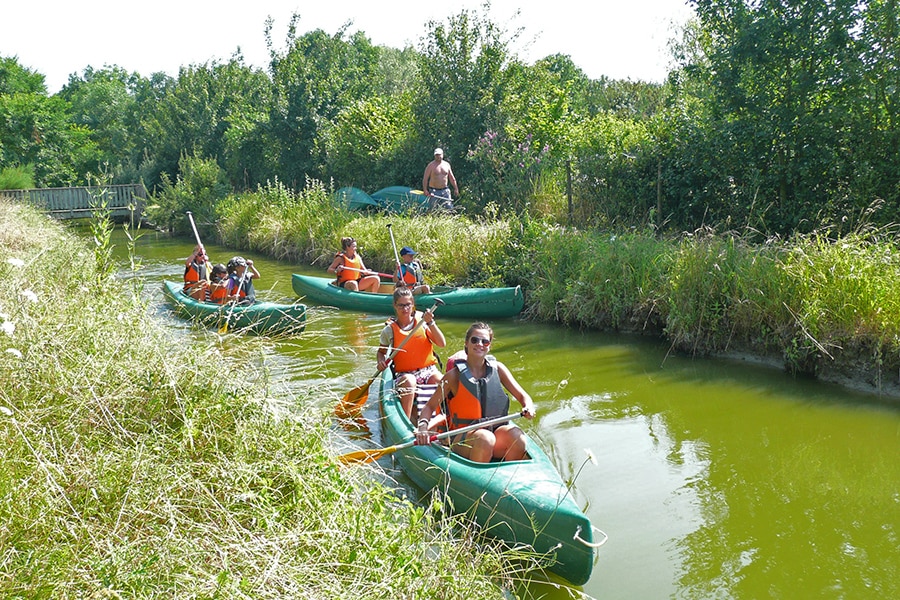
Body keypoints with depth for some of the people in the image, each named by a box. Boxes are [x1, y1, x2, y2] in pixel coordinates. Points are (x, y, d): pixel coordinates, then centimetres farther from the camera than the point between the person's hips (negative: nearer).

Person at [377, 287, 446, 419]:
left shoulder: (422, 320, 2)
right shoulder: (389, 330, 1)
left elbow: (442, 344, -7)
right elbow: (381, 351, 19)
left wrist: (431, 323, -16)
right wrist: (381, 361, -3)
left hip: (428, 370, 1)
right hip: (403, 373, -1)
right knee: (409, 381, -37)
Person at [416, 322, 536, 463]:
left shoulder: (497, 368, 7)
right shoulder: (455, 375, -2)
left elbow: (522, 396, 9)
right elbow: (430, 406, 1)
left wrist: (528, 408, -14)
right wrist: (423, 426, -19)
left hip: (496, 431, 3)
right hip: (462, 438, -3)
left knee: (516, 436, -28)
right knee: (485, 438, -35)